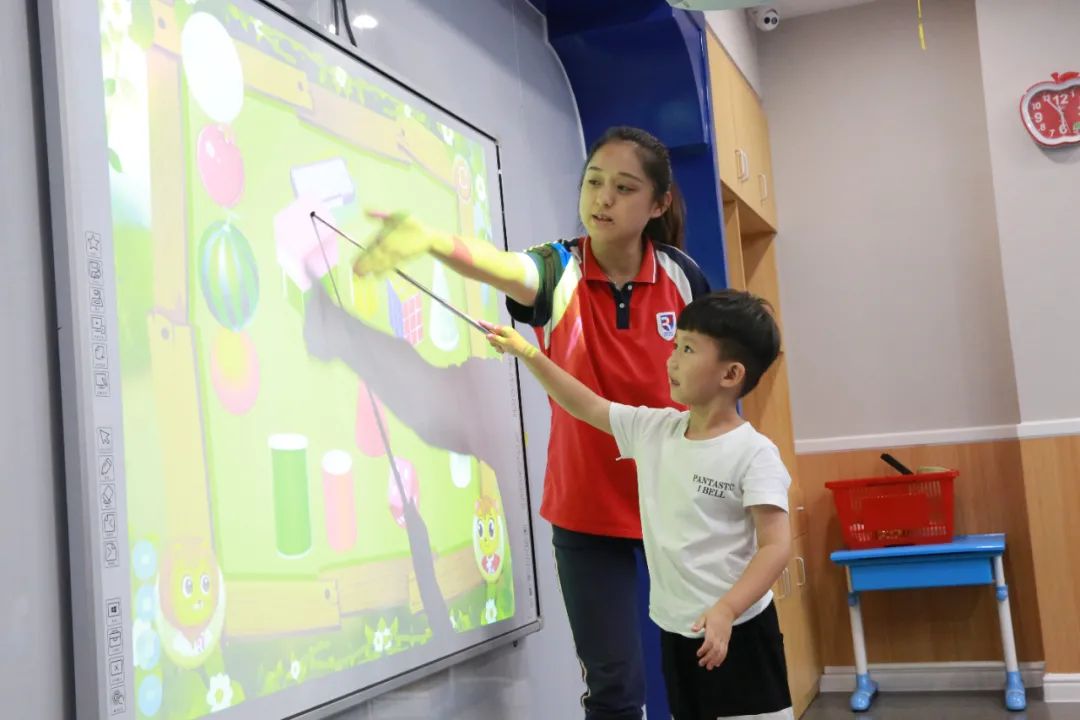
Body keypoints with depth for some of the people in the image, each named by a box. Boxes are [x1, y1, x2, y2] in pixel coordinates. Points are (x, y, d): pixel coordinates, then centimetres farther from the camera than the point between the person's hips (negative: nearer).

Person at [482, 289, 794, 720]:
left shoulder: (753, 453, -14)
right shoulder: (653, 430, 4)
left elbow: (776, 546, -18)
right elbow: (587, 407, 13)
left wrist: (725, 610, -28)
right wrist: (528, 354, 7)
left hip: (738, 632, -6)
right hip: (675, 632, 7)